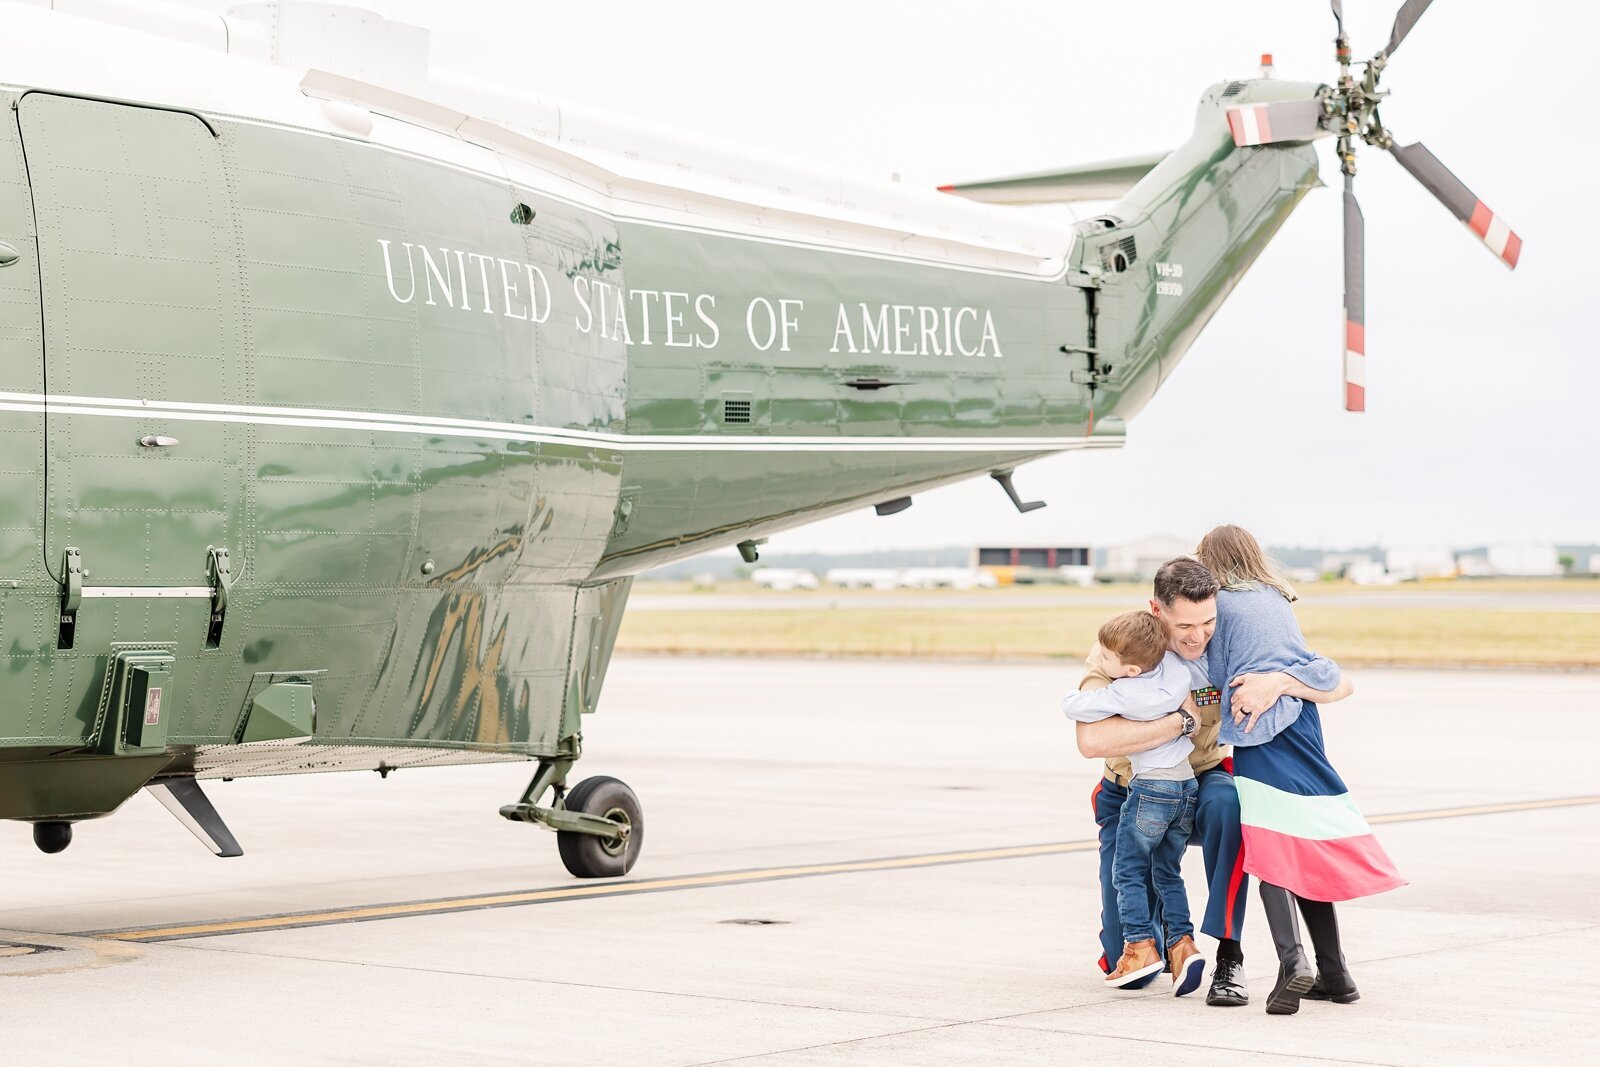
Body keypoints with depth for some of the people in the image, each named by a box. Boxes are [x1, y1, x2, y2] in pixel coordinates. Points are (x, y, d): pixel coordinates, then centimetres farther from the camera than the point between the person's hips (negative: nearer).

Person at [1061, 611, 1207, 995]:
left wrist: (1082, 694, 11)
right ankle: (1182, 943, 4)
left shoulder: (1123, 694, -18)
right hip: (1188, 786, 7)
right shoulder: (1176, 667, -3)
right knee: (1167, 873, 16)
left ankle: (1140, 946, -2)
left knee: (1129, 870, 7)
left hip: (1150, 787, -7)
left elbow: (1071, 705, -8)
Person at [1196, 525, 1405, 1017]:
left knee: (1271, 854, -10)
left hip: (1259, 737, -5)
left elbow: (1217, 676, 7)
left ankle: (1293, 961, -26)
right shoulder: (1278, 599, 21)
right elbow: (1302, 659, 20)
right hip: (1303, 724, 5)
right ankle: (1333, 972, 11)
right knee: (1308, 854, 11)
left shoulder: (1221, 602, 5)